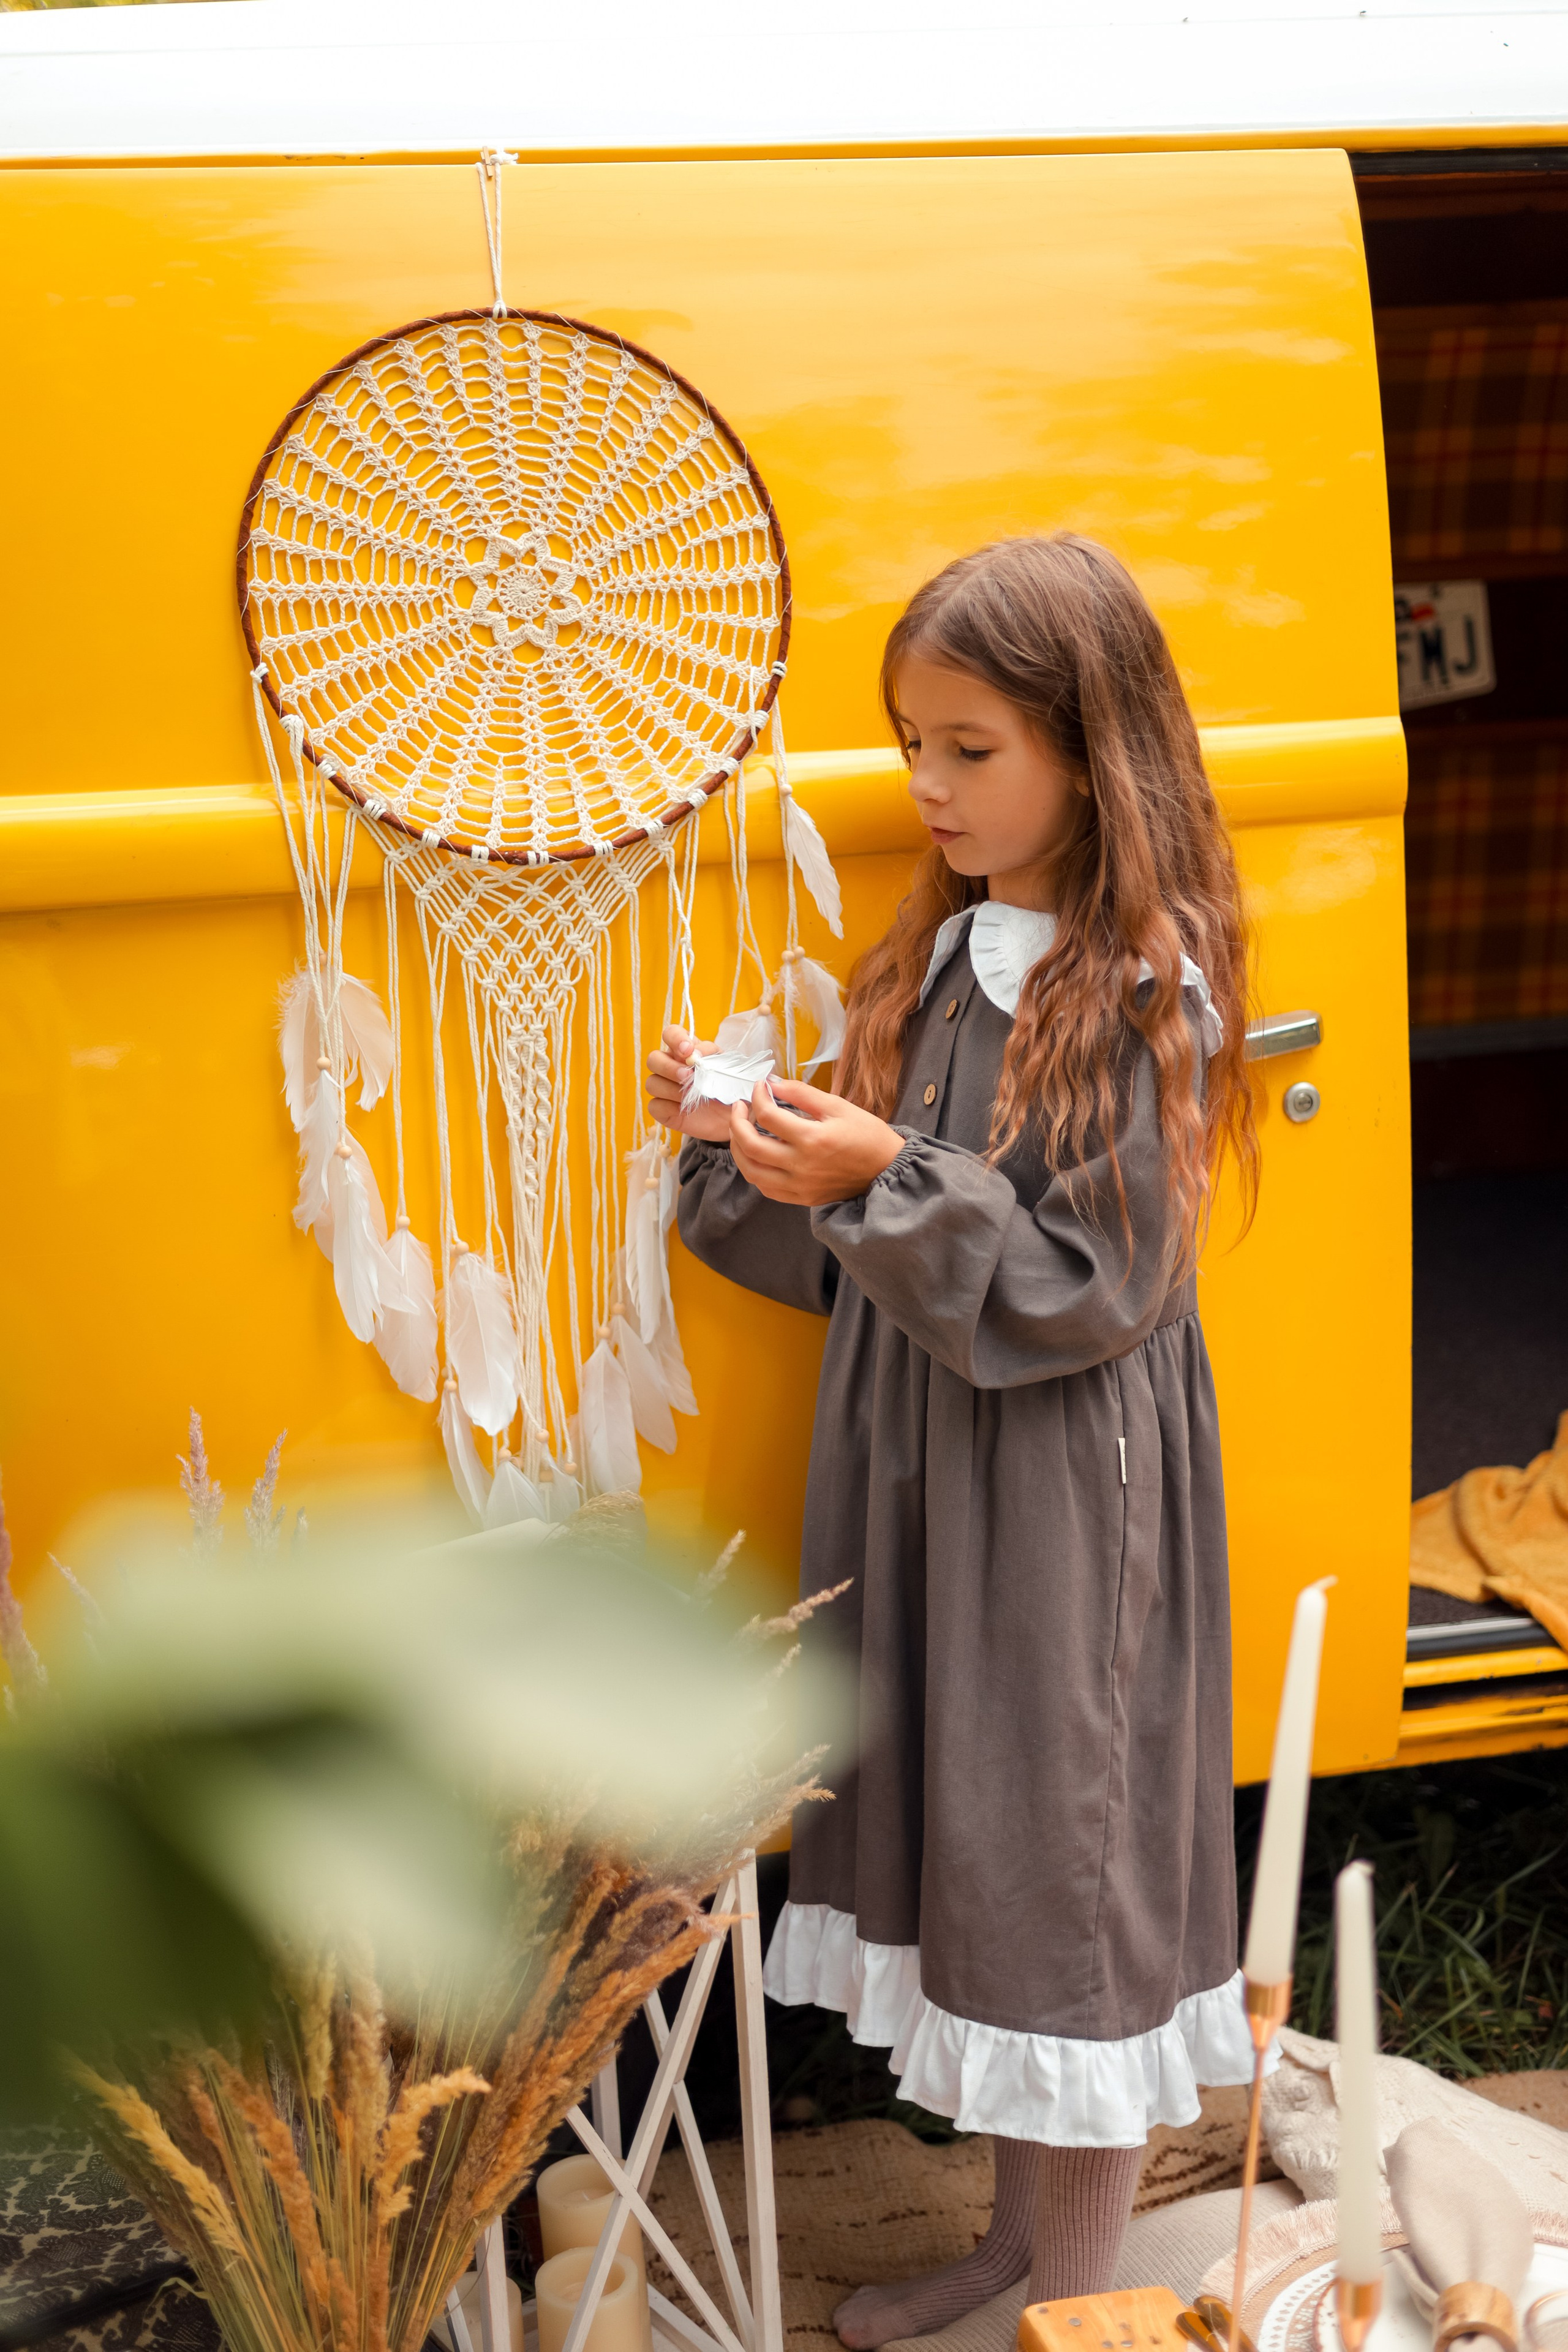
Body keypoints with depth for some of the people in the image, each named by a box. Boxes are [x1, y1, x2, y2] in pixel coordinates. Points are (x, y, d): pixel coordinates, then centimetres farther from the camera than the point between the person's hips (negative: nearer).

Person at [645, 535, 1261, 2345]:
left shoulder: (1144, 989, -15)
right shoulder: (944, 954, 9)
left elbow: (1090, 1291, -19)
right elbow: (863, 1249, 11)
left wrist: (890, 1177, -26)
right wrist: (747, 1150, -4)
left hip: (1064, 1492, -8)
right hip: (912, 1465, 8)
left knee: (1061, 1852, 3)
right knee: (948, 1830, 15)